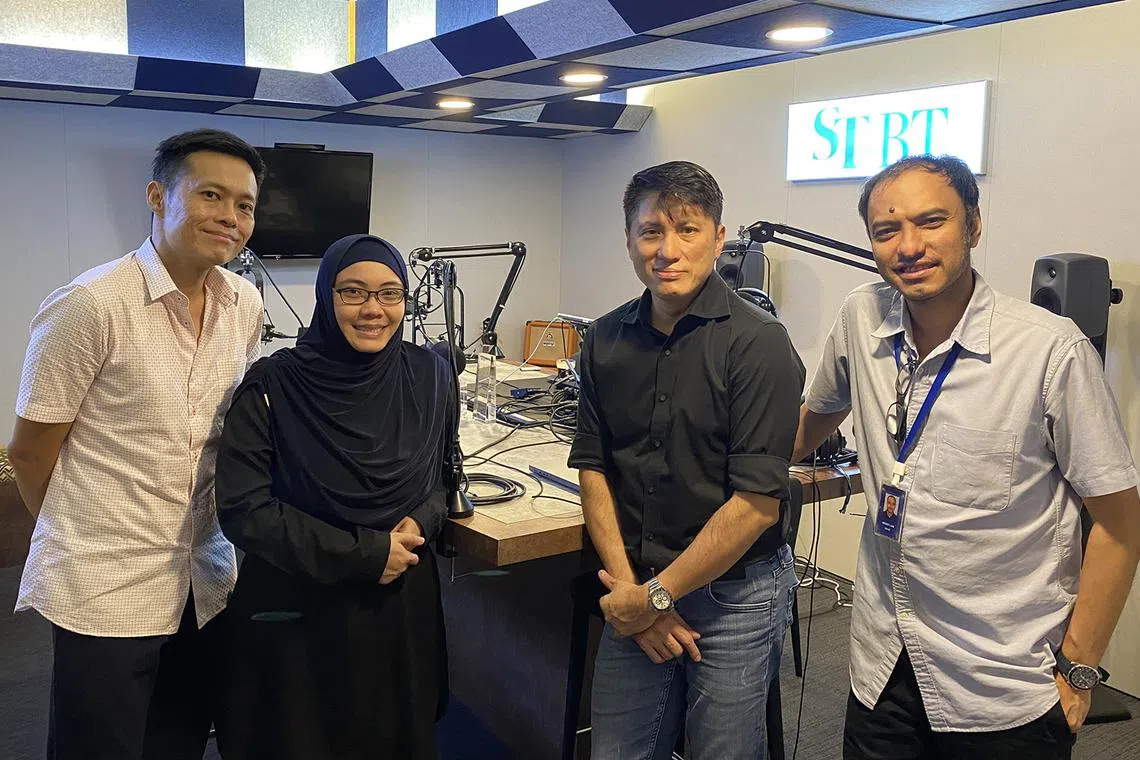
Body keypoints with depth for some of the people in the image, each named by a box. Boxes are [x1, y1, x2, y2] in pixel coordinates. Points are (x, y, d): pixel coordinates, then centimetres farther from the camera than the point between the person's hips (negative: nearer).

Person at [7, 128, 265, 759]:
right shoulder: (89, 305, -17)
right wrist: (86, 541, 6)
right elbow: (31, 451, -8)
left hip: (206, 583, 6)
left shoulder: (245, 306, 1)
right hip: (107, 592, -5)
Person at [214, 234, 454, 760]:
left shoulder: (430, 377, -2)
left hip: (401, 603, 3)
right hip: (296, 614, -3)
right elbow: (243, 511, -15)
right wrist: (362, 554, -18)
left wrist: (422, 521, -10)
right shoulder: (273, 387, -13)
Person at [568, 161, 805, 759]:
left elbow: (756, 503, -18)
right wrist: (626, 586, -7)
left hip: (735, 592, -4)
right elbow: (593, 469, 4)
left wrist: (656, 596, -14)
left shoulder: (757, 342, -14)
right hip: (636, 592, 4)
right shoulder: (605, 340, 2)